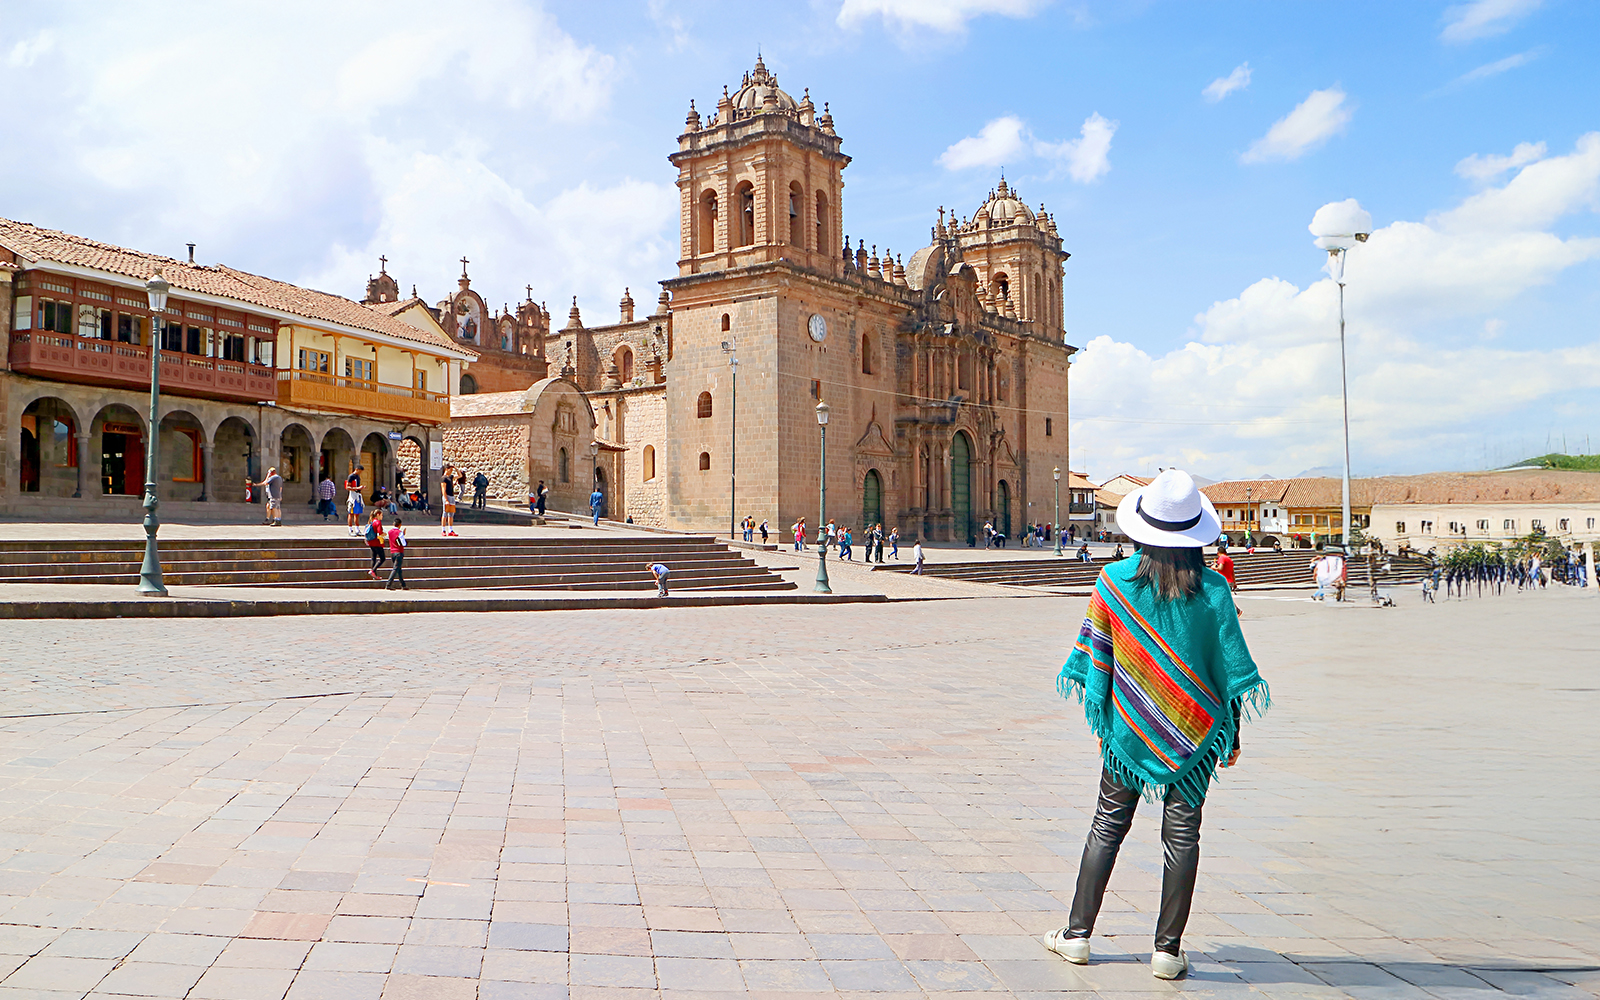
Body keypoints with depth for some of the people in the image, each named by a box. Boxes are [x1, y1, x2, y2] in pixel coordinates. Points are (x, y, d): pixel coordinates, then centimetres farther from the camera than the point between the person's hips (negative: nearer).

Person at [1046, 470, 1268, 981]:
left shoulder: (1113, 580, -7)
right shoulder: (1213, 589, -9)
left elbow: (1096, 658, -1)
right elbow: (1232, 665, -5)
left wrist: (1101, 723, 11)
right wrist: (1232, 733, 7)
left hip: (1130, 727, 1)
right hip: (1194, 729, -1)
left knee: (1107, 825, 12)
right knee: (1182, 834, 8)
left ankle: (1078, 934, 19)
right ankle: (1167, 950, 13)